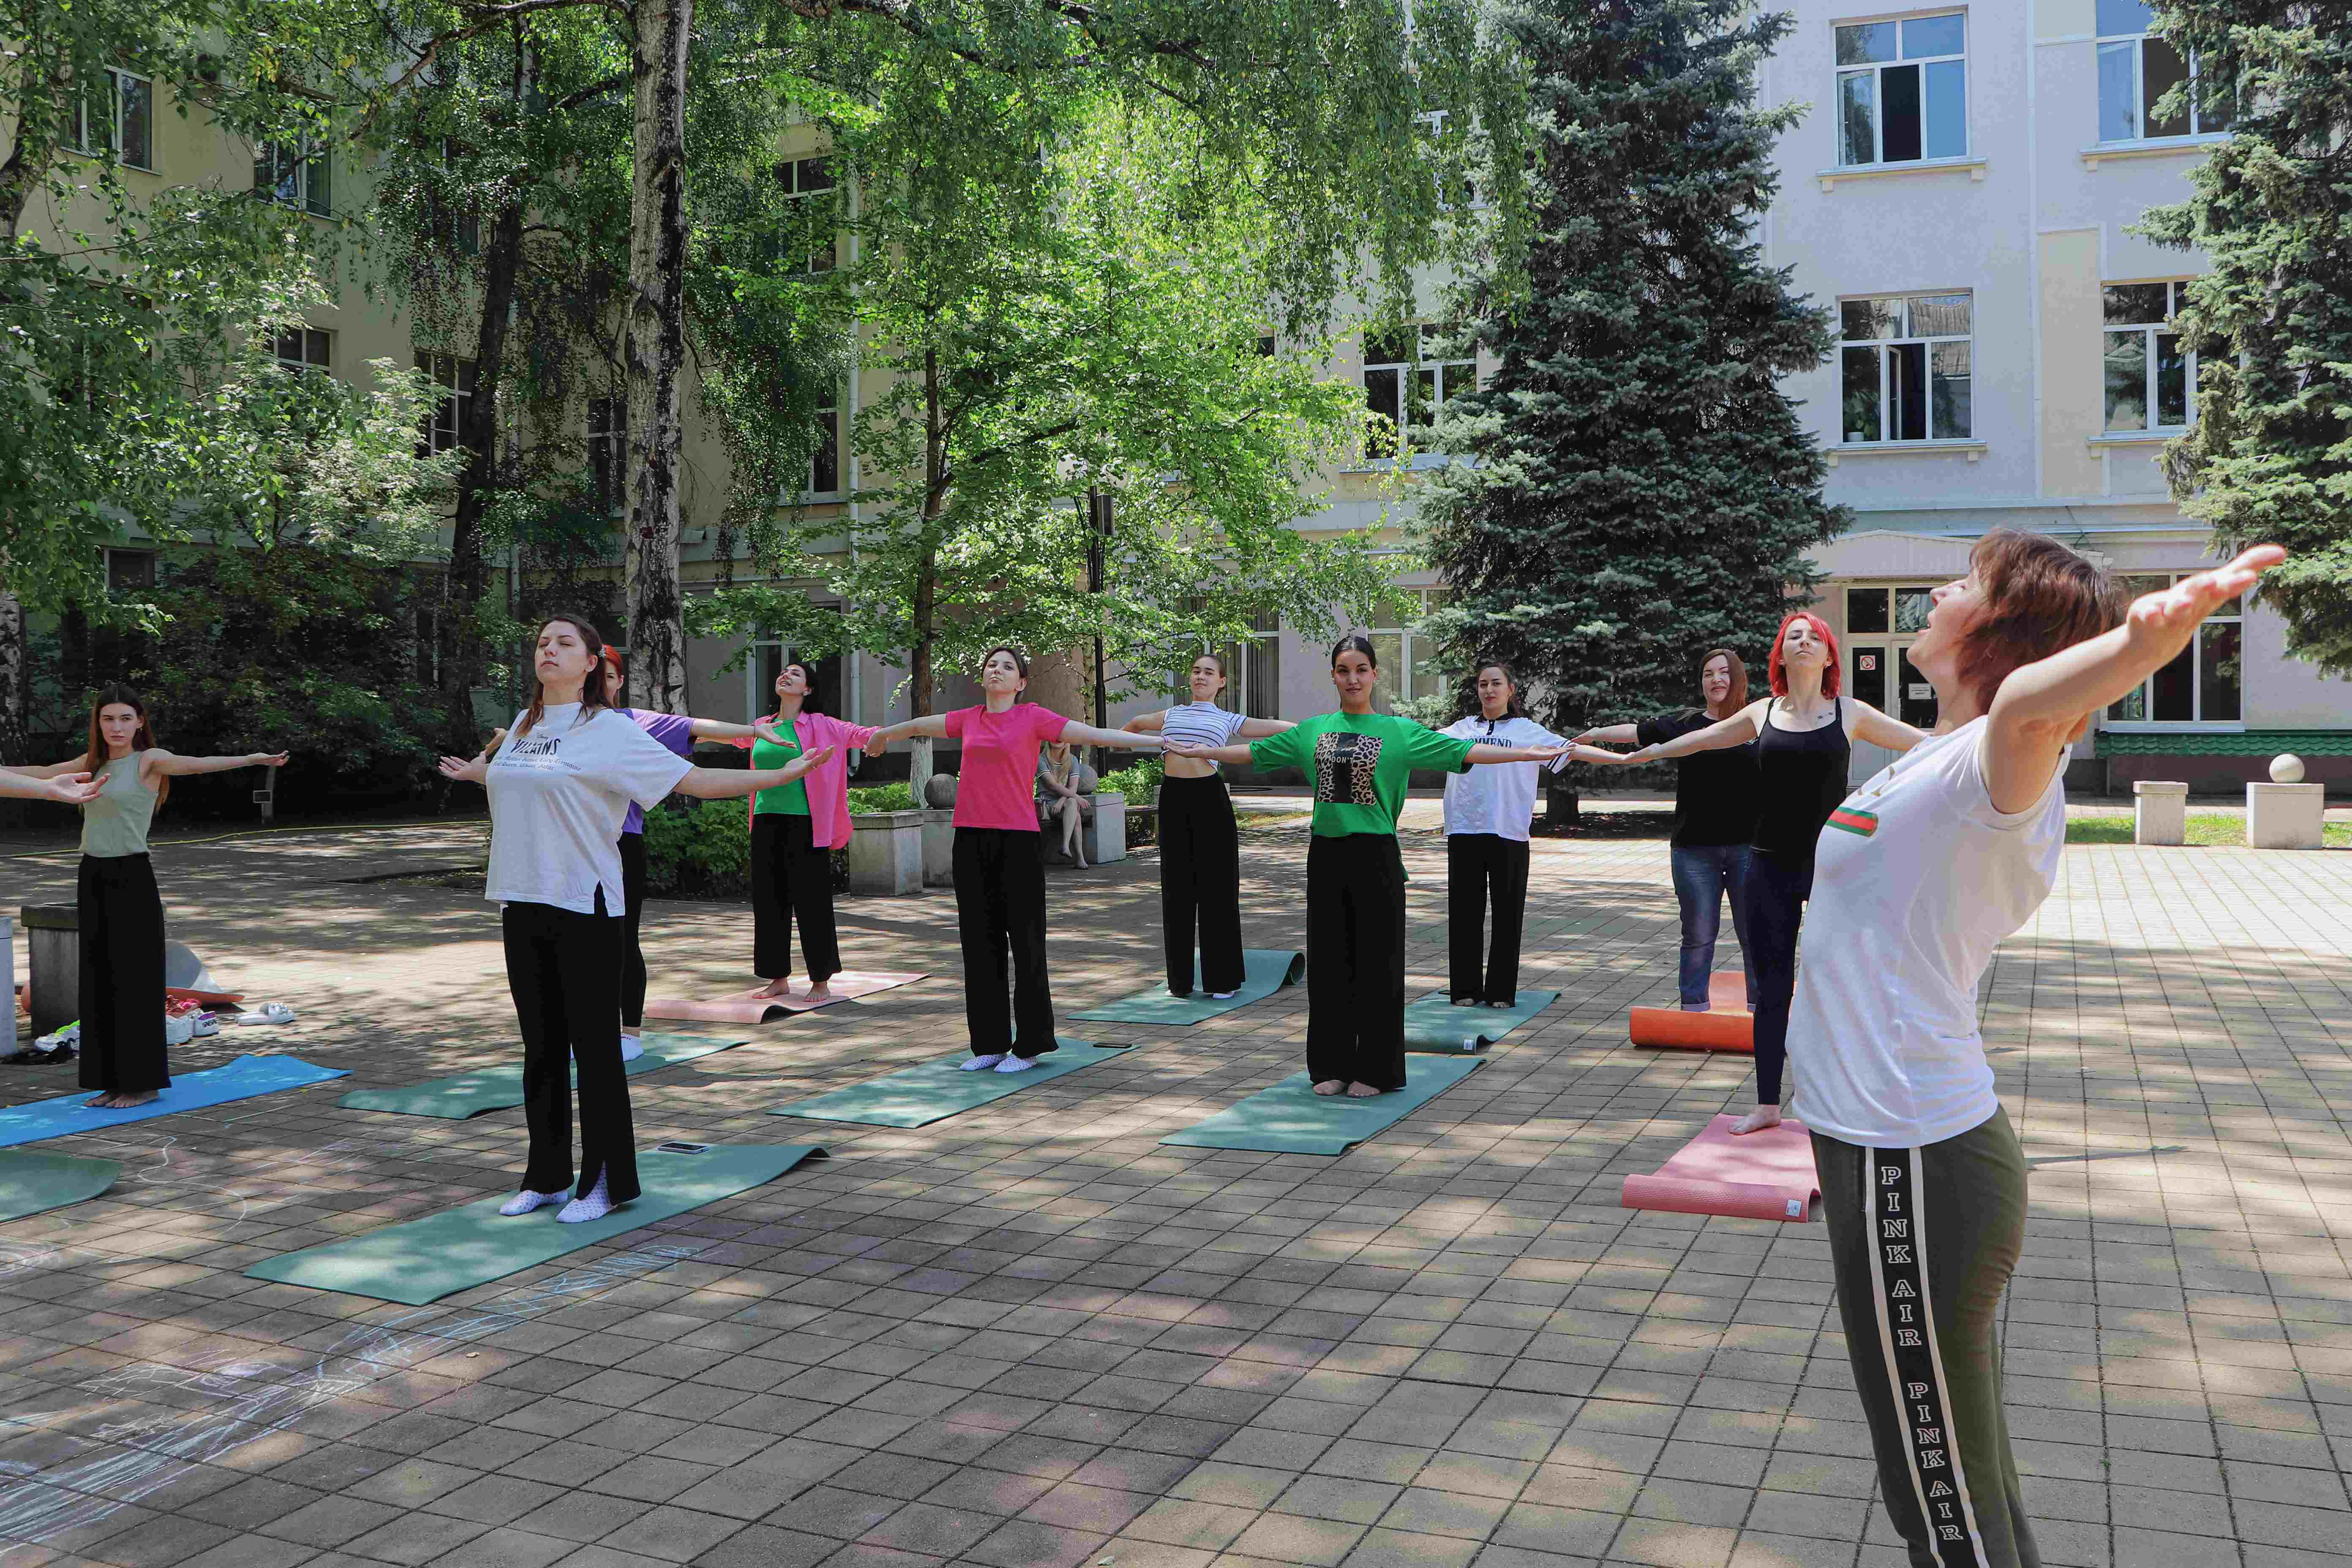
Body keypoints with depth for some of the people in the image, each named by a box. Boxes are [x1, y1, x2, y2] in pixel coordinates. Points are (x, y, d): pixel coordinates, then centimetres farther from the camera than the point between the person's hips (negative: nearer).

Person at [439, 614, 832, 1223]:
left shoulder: (609, 730, -6)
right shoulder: (523, 725, 13)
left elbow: (694, 780, -9)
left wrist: (780, 776, -12)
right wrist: (471, 771, 50)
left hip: (584, 907, -6)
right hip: (522, 905, 6)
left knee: (595, 1048, -1)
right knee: (541, 1047, 12)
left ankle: (604, 1183, 9)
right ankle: (546, 1176, 23)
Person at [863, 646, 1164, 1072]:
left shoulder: (1033, 718, 0)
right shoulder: (969, 720, 12)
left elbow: (1096, 735, -5)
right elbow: (919, 725, 31)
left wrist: (1162, 742, -11)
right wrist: (883, 734, 48)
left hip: (1018, 840, -5)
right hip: (972, 842, 5)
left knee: (1025, 942, 0)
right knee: (980, 943, 8)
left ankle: (1029, 1046, 10)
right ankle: (990, 1044, 17)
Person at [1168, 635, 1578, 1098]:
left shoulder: (1399, 731, 0)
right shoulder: (1313, 730, 10)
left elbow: (1463, 751, -7)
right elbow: (1253, 752, 20)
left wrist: (1529, 753, -16)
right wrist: (1195, 752, 23)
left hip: (1375, 855, -3)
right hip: (1325, 854, 3)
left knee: (1377, 963, 1)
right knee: (1328, 961, 7)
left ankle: (1375, 1070, 12)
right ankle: (1333, 1065, 19)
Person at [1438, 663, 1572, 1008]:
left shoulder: (1527, 730, 9)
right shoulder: (1462, 728, 14)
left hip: (1509, 833, -1)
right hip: (1464, 830, 1)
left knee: (1508, 914, 3)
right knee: (1465, 912, 4)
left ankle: (1501, 991, 12)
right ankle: (1465, 989, 13)